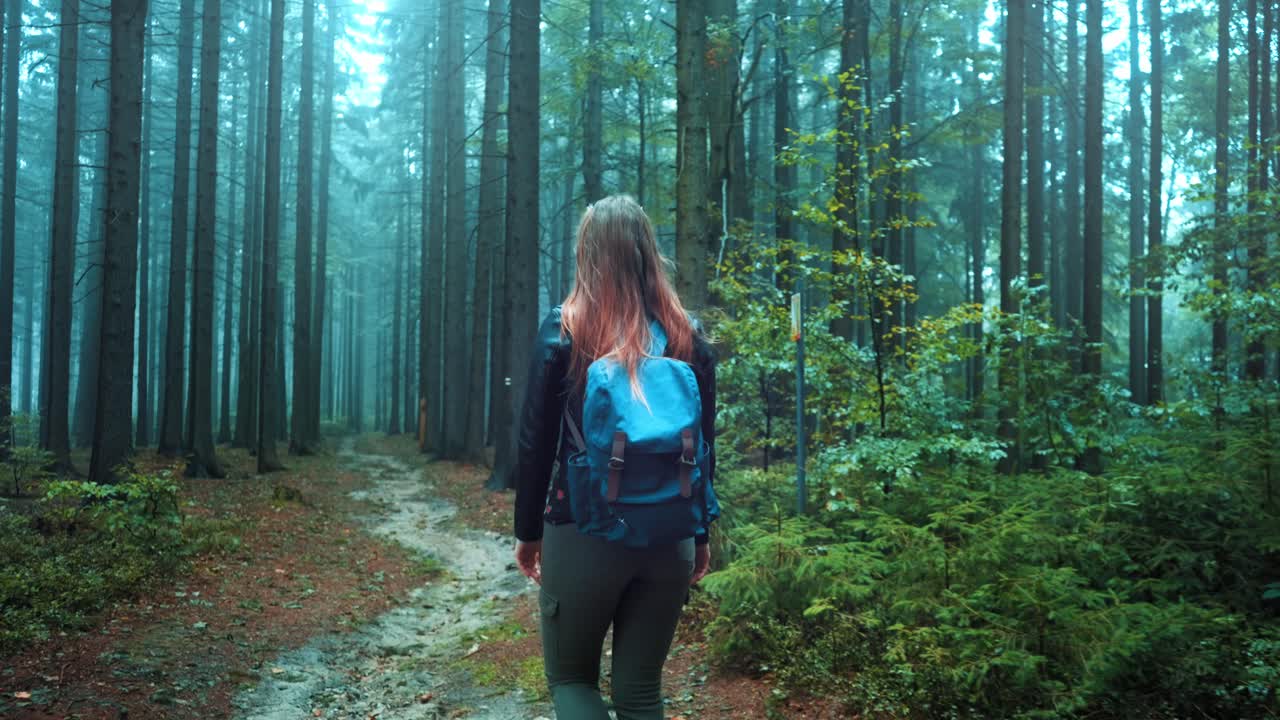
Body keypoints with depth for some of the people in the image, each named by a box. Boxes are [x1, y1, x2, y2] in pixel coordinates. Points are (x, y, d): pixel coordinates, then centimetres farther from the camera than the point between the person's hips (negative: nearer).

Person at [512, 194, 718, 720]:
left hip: (582, 535, -3)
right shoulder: (689, 336, 2)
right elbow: (704, 445, 6)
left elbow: (536, 441, -6)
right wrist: (700, 534, 16)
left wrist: (527, 532, 5)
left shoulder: (563, 330, -7)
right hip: (669, 539, 3)